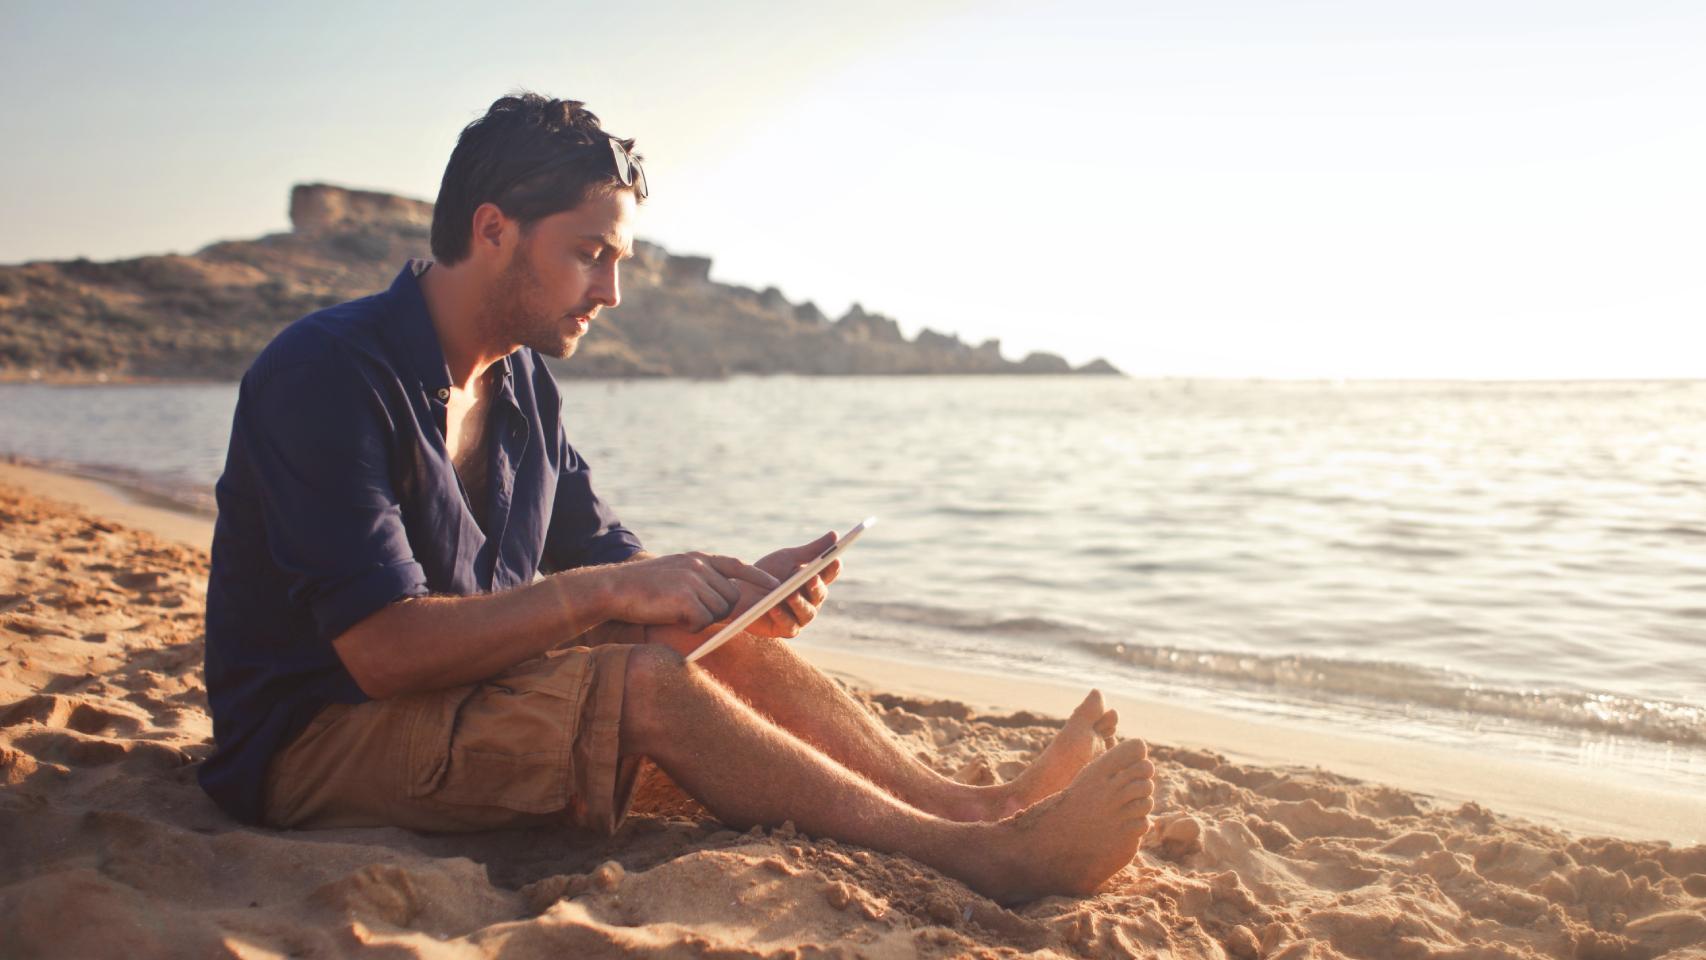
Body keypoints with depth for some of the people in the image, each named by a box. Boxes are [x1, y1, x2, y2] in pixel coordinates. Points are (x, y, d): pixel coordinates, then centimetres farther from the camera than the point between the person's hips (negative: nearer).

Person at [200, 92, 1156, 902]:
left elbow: (606, 561, 7)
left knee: (723, 637, -6)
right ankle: (979, 858, -27)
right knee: (645, 681, -29)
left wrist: (736, 584, -12)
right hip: (311, 744, -8)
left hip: (464, 694, 8)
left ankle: (985, 804, -11)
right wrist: (608, 592, -26)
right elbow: (386, 650, -29)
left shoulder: (525, 389, 6)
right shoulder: (328, 373, -21)